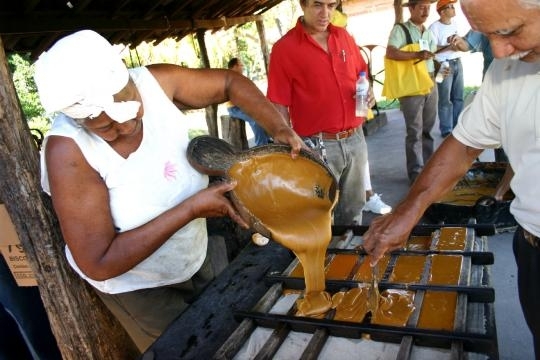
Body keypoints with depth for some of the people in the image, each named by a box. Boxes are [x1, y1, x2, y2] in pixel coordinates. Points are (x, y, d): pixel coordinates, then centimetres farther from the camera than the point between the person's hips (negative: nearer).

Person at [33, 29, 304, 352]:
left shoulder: (155, 81, -22)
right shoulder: (69, 151, -33)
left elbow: (229, 82, -6)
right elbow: (98, 264, -31)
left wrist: (279, 129, -22)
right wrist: (191, 209, -34)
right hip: (135, 285, -5)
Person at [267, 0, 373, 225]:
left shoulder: (344, 36, 7)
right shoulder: (284, 48, -9)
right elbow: (279, 107, -10)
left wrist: (367, 93, -2)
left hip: (355, 139, 6)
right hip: (317, 146, -5)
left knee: (353, 210, 20)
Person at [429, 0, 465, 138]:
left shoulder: (454, 24, 13)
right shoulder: (435, 27, -10)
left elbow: (457, 42, 20)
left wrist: (458, 45, -2)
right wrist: (449, 47, -19)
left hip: (458, 63, 7)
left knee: (458, 97, 10)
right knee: (445, 99, -4)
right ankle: (446, 130, 4)